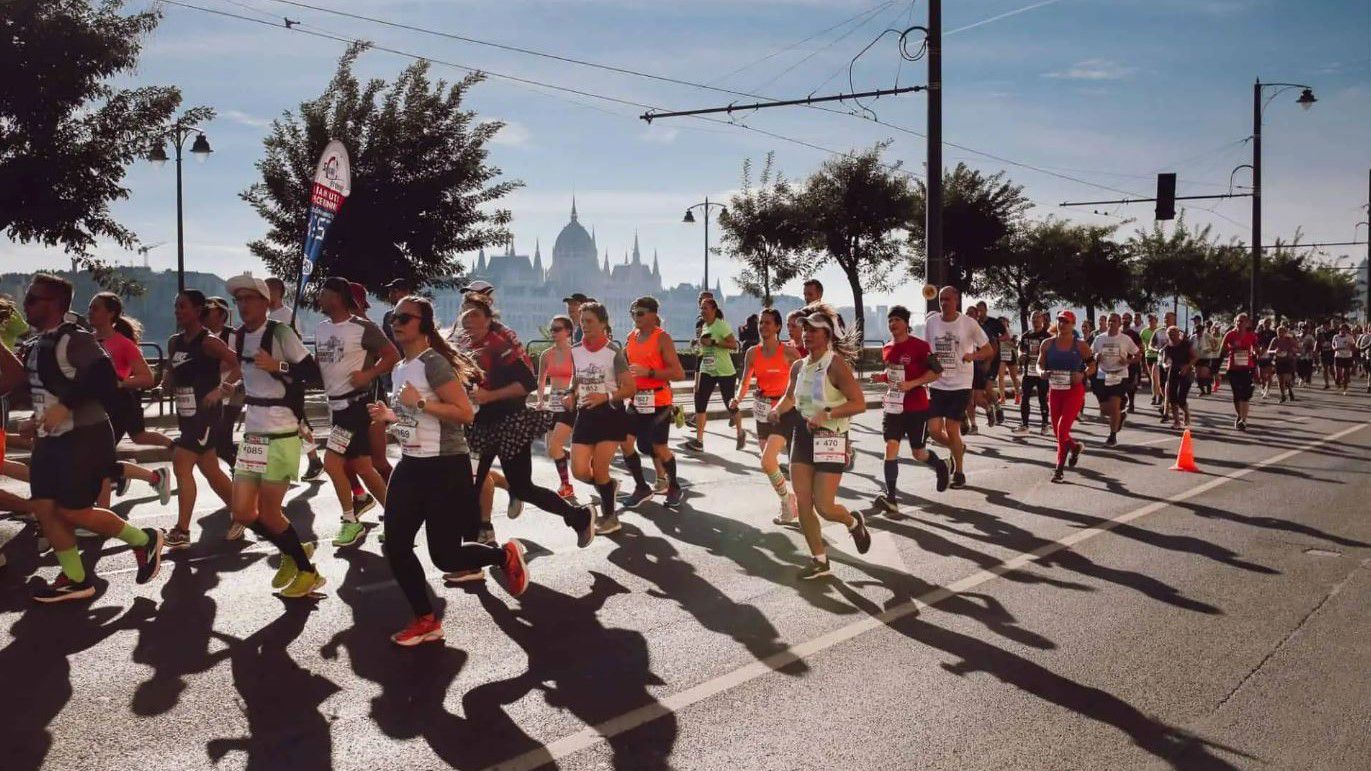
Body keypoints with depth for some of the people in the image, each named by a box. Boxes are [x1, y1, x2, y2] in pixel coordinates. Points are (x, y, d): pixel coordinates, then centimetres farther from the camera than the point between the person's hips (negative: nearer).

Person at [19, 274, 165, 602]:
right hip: (49, 439, 9)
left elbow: (102, 378, -28)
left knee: (73, 511, -7)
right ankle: (75, 579, 16)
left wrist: (65, 406, -28)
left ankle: (144, 540, 12)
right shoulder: (39, 344, 13)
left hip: (83, 438, -9)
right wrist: (38, 420, 16)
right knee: (44, 507, 5)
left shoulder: (74, 339, -16)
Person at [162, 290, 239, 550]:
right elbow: (171, 376, 20)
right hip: (186, 414, 8)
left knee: (181, 465, -13)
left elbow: (239, 366, -16)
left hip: (206, 414, -8)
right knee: (210, 470, 13)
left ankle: (182, 531, -8)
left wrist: (221, 389, -25)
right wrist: (166, 383, -2)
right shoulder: (174, 342, 11)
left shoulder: (209, 342, -12)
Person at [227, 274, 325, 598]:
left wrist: (277, 366, -26)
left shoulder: (280, 332, -12)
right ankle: (293, 552, 28)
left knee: (268, 512, -3)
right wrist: (234, 388, 8)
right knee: (243, 513, 5)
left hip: (281, 437, -7)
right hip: (252, 435, 7)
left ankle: (307, 572, 15)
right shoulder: (239, 337, 8)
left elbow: (313, 373, -16)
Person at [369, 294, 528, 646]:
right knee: (395, 547, 4)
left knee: (445, 557, -4)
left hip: (445, 466, -9)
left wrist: (420, 402, -24)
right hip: (410, 465, 9)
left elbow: (465, 412, -21)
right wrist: (389, 416, 7)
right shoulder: (398, 369, 13)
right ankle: (426, 621, 17)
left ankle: (506, 555, 25)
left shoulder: (433, 362, -15)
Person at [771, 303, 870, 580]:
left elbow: (859, 403, -19)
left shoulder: (836, 365, -15)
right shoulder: (798, 366, 6)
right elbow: (790, 396, 24)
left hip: (830, 439, -6)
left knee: (824, 507, -7)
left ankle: (854, 522, 28)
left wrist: (826, 414, -27)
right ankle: (819, 561, 17)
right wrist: (778, 409, 3)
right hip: (802, 436, 7)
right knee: (803, 504, 2)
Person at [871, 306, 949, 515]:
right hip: (892, 405, 4)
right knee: (891, 447, -11)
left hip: (917, 407, -4)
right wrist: (882, 377, 2)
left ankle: (939, 466, 44)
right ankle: (891, 498, -12)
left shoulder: (919, 346, -11)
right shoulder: (886, 348, 8)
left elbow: (936, 371, -11)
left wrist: (912, 383, -22)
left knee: (918, 453, 8)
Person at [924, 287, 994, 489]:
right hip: (937, 384, 3)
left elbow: (989, 350, -1)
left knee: (952, 429, -7)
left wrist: (973, 355, -19)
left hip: (960, 385, -3)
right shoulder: (931, 322, 2)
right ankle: (958, 448, 29)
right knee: (934, 430, -4)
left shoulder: (968, 323, -6)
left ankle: (959, 473, 13)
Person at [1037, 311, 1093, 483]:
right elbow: (1040, 364, 10)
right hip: (1054, 390, 4)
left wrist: (1083, 374, -14)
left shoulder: (1080, 345, -2)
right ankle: (1075, 446, 45)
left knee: (1063, 428, -15)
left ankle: (1060, 468, -2)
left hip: (1074, 390, -4)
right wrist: (1042, 372, -12)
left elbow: (1092, 365, 5)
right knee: (1056, 431, 11)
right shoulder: (1048, 344, 4)